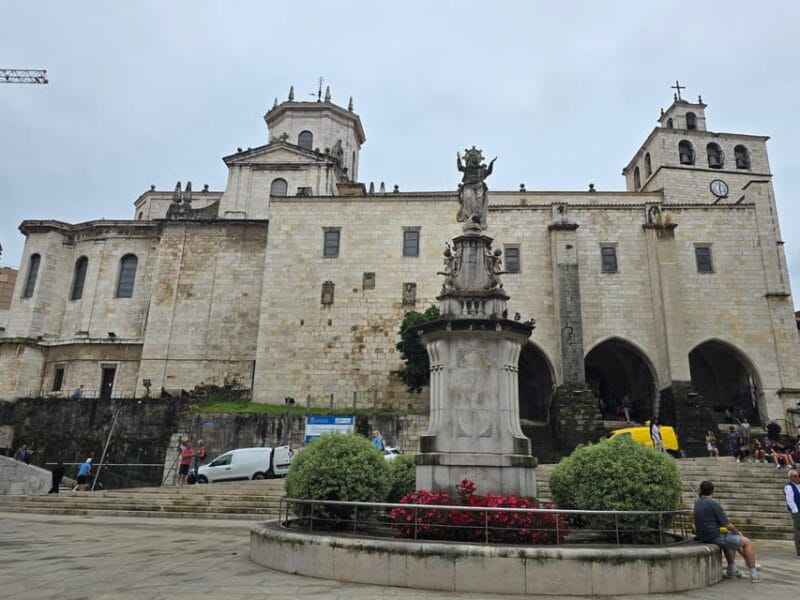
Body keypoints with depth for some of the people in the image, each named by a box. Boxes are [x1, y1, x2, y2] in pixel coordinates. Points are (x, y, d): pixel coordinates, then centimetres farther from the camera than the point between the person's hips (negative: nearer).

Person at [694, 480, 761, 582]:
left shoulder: (697, 503, 8)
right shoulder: (713, 503, -17)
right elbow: (727, 525, -14)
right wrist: (738, 532, 6)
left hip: (703, 537, 8)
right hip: (715, 537, -8)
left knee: (730, 538, 33)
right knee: (747, 542, 6)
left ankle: (732, 569, 36)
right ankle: (753, 574, 11)